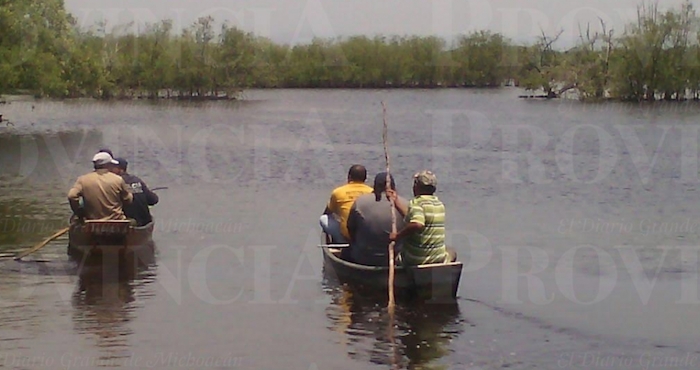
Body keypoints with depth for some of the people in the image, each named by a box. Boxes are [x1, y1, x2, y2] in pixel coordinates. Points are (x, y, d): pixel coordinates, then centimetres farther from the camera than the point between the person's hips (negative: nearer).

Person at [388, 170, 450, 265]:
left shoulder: (416, 203, -15)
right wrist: (395, 201, 22)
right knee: (451, 253, 38)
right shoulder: (439, 204, 8)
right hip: (438, 259, 6)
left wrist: (398, 235, -24)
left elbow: (416, 224, -35)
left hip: (414, 260, -6)